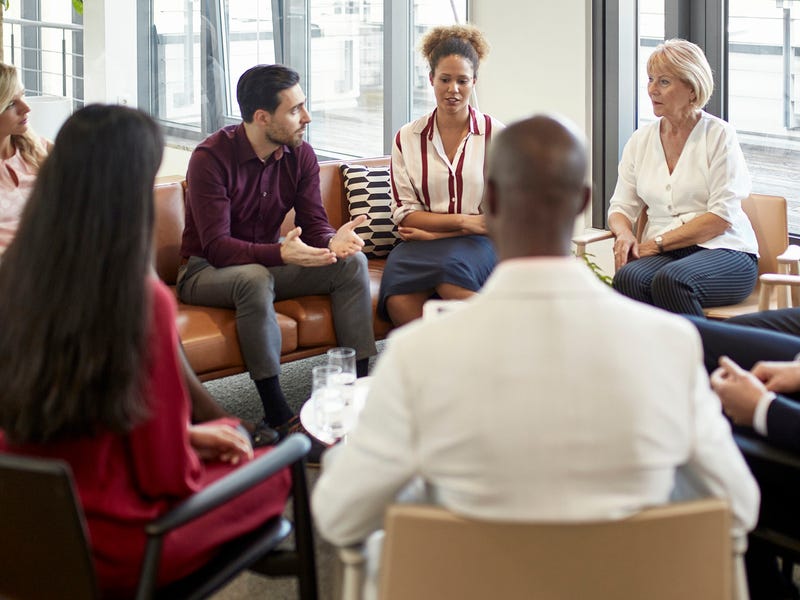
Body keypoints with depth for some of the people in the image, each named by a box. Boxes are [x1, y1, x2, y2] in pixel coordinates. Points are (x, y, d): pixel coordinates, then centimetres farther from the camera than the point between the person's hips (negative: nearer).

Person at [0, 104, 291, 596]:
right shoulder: (142, 297, -25)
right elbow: (169, 473, -18)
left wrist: (186, 436, 12)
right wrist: (192, 447, 5)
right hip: (113, 548, -6)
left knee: (228, 434, 27)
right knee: (277, 470, 19)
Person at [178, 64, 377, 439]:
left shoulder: (300, 155, -3)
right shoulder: (212, 157, -22)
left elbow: (313, 224, -5)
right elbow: (216, 246, -28)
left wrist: (332, 242, -31)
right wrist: (281, 254, -44)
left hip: (267, 262, 6)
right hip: (206, 271, -6)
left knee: (352, 262, -13)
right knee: (254, 278, -39)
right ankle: (276, 414, -33)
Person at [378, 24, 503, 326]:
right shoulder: (407, 138, 8)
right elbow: (405, 213, 5)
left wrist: (435, 232, -5)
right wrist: (464, 221, -9)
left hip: (478, 244, -1)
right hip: (422, 243, 1)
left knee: (451, 265, -38)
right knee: (399, 301, -33)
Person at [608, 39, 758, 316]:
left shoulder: (719, 135, 0)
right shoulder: (640, 140, 14)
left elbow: (722, 216, -8)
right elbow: (620, 208, 13)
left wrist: (658, 242, -13)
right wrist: (624, 234, -11)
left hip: (723, 251, -3)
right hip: (661, 252, 4)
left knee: (671, 280, -36)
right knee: (628, 278, -31)